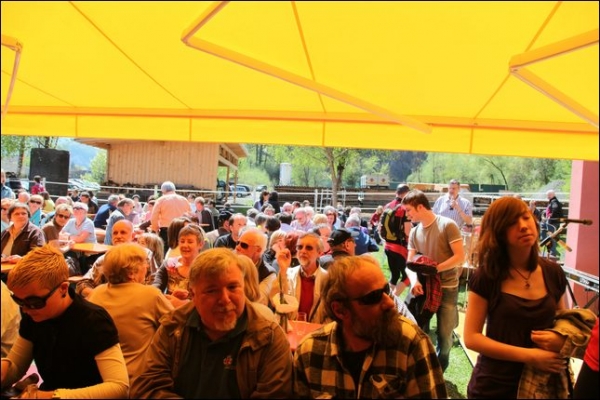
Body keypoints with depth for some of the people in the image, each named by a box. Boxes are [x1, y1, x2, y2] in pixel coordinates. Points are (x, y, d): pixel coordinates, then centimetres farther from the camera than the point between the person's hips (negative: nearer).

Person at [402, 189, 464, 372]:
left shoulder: (447, 225, -12)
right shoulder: (414, 232, 3)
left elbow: (460, 257, -15)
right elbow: (410, 262, 1)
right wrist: (414, 281, -19)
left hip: (447, 288, -4)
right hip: (423, 286, 4)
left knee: (444, 334, 6)